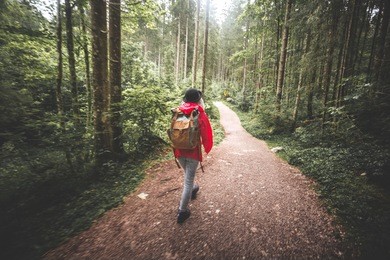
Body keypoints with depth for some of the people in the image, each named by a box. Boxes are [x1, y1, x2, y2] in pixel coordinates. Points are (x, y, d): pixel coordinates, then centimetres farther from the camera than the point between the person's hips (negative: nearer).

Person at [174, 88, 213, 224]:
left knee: (187, 175, 29)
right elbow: (206, 133, -9)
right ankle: (182, 211, 14)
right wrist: (207, 148, 9)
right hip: (193, 151, -5)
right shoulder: (200, 114, -13)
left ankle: (192, 190, 54)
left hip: (179, 150, 5)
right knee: (188, 180, 5)